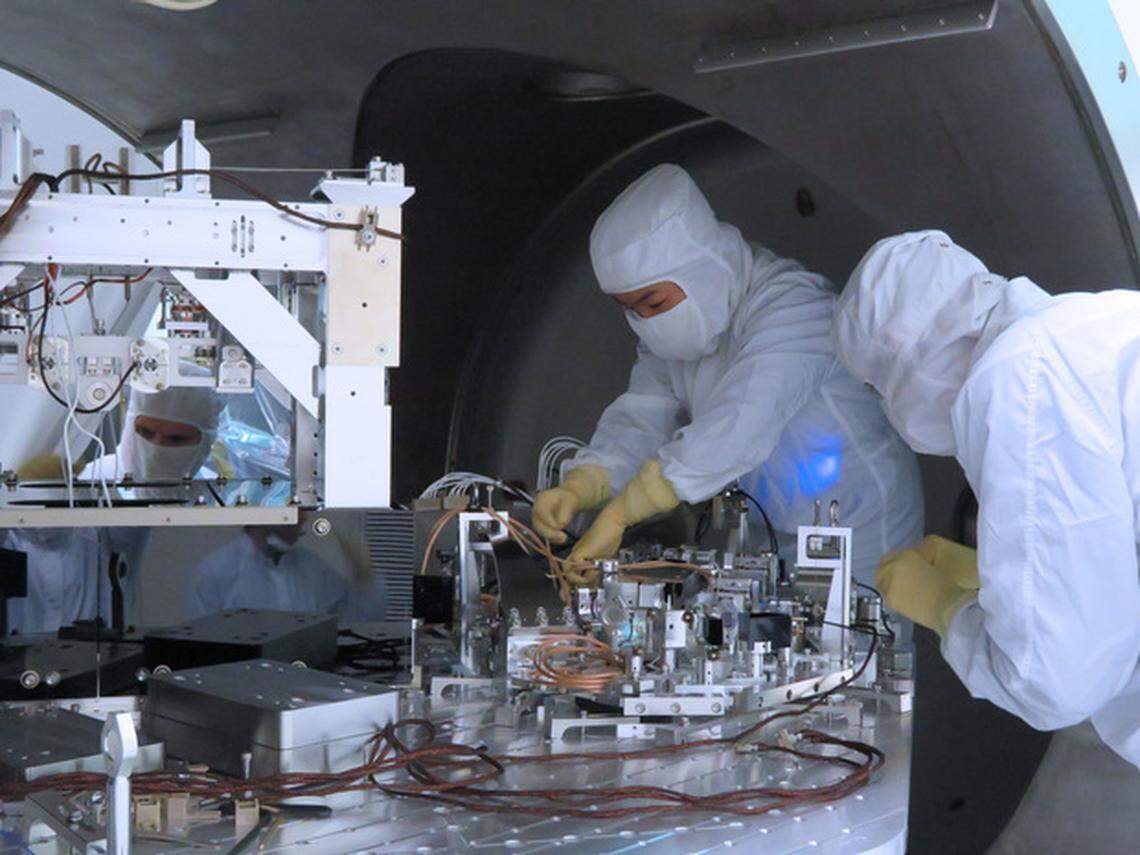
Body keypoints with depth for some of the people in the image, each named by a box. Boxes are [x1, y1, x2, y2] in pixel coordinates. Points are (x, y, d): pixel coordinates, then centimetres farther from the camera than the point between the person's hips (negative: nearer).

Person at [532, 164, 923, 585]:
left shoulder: (791, 306, -24)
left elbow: (735, 430, -35)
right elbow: (640, 420, -4)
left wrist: (619, 514, -36)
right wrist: (576, 490, -24)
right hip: (776, 535, 6)